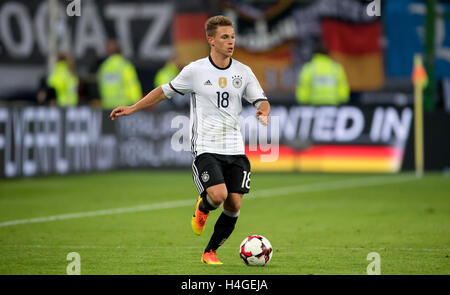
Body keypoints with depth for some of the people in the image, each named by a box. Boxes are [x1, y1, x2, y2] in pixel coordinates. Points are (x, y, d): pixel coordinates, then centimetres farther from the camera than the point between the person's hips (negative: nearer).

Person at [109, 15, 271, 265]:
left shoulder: (243, 72, 6)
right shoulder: (195, 70, 0)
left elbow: (261, 100, 9)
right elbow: (166, 90, 12)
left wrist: (263, 113, -16)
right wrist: (132, 108, 12)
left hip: (235, 150, 3)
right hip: (205, 148, -3)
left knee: (233, 206, -4)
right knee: (218, 195, -24)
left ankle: (210, 252, 16)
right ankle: (202, 208, 14)